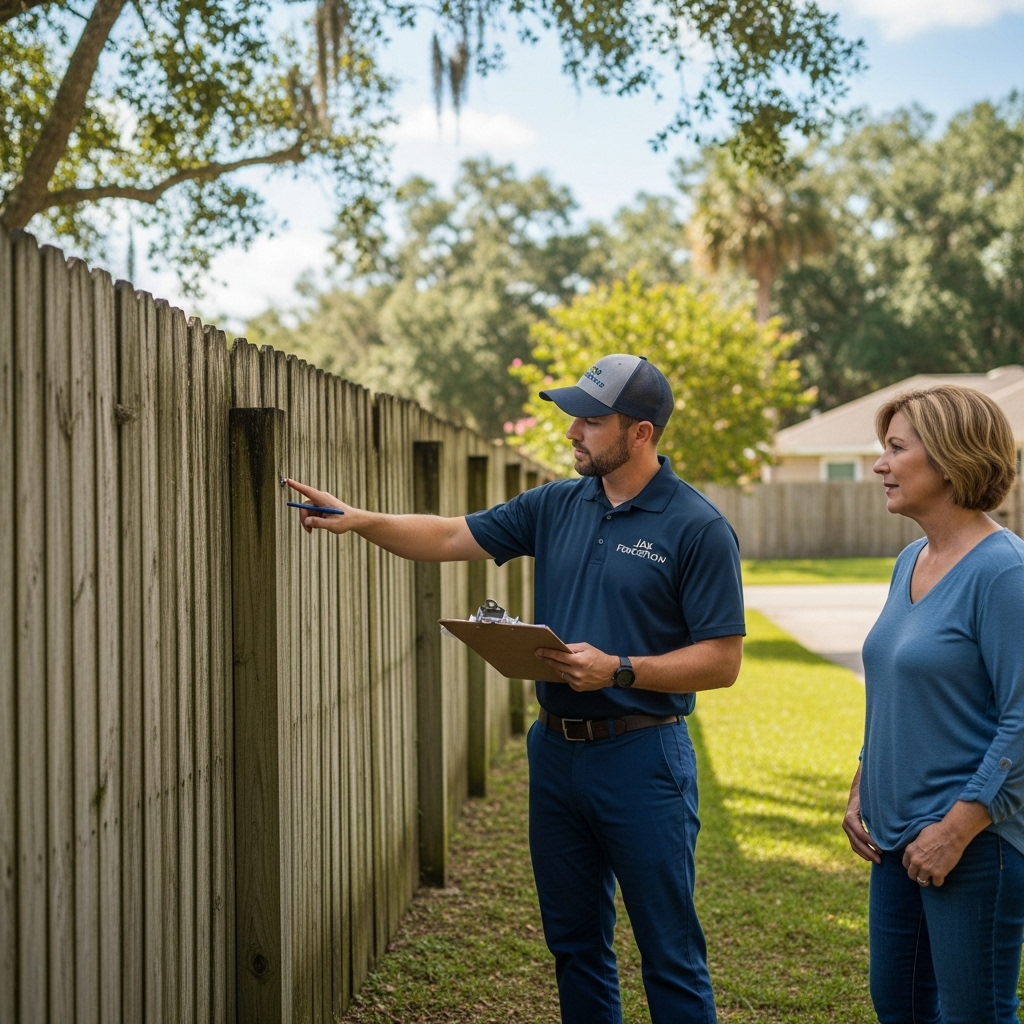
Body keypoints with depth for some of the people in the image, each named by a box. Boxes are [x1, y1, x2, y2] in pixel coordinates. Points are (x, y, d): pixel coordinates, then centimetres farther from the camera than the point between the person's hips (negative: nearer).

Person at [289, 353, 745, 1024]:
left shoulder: (697, 528, -11)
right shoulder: (558, 506, 8)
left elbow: (722, 661, -13)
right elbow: (453, 539, 10)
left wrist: (618, 670, -21)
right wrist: (360, 520, -2)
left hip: (640, 759, -6)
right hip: (557, 750, 6)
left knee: (670, 954, -1)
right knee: (575, 942, 16)